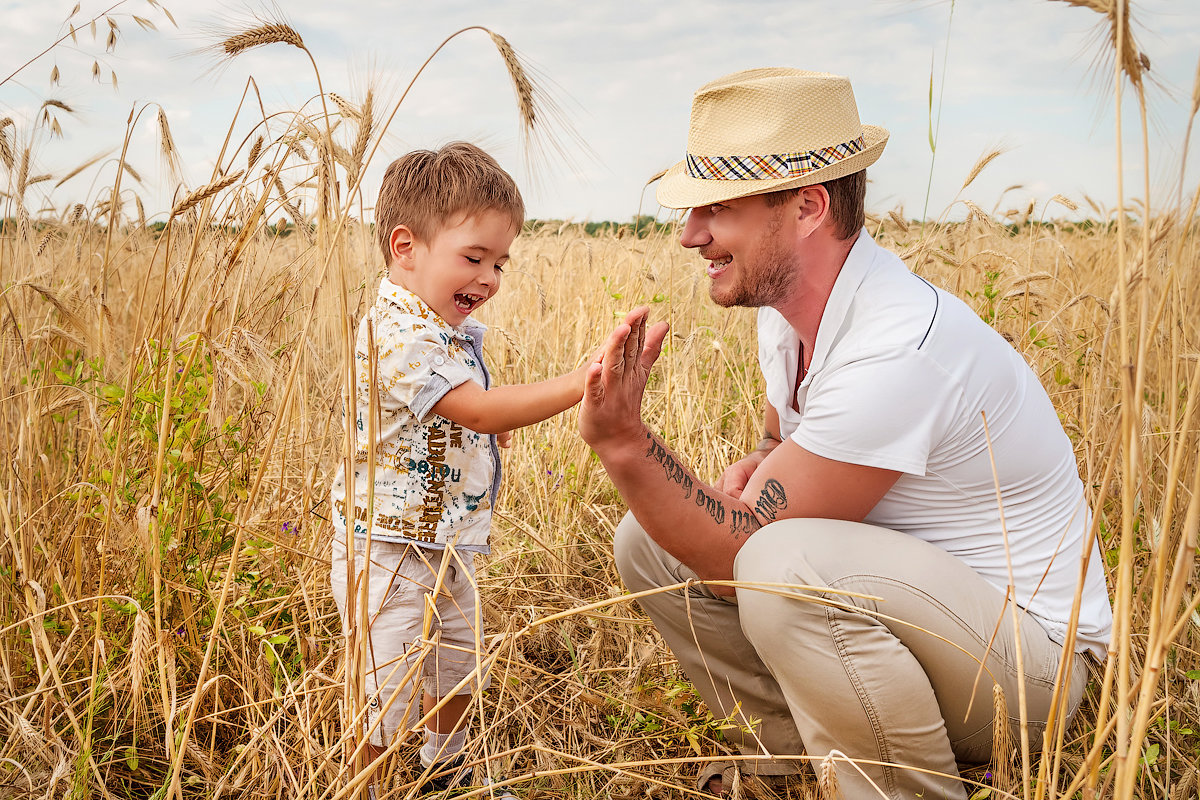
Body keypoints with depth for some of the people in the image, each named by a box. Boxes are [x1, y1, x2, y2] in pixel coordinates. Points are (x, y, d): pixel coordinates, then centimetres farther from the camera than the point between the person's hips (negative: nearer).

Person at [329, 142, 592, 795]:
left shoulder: (455, 328, 5)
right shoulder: (396, 335, -27)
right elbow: (482, 410, -37)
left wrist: (498, 419, 4)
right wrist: (584, 381, -43)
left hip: (452, 547, 10)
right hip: (389, 553, -9)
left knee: (458, 674, 26)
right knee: (383, 697, 1)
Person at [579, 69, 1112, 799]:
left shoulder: (898, 351, -30)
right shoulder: (787, 302, -2)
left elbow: (739, 555, -26)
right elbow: (786, 437, 16)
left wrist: (625, 443, -35)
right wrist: (755, 467, -6)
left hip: (1025, 649, -8)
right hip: (893, 599, 9)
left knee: (787, 567, -37)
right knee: (652, 538, 0)